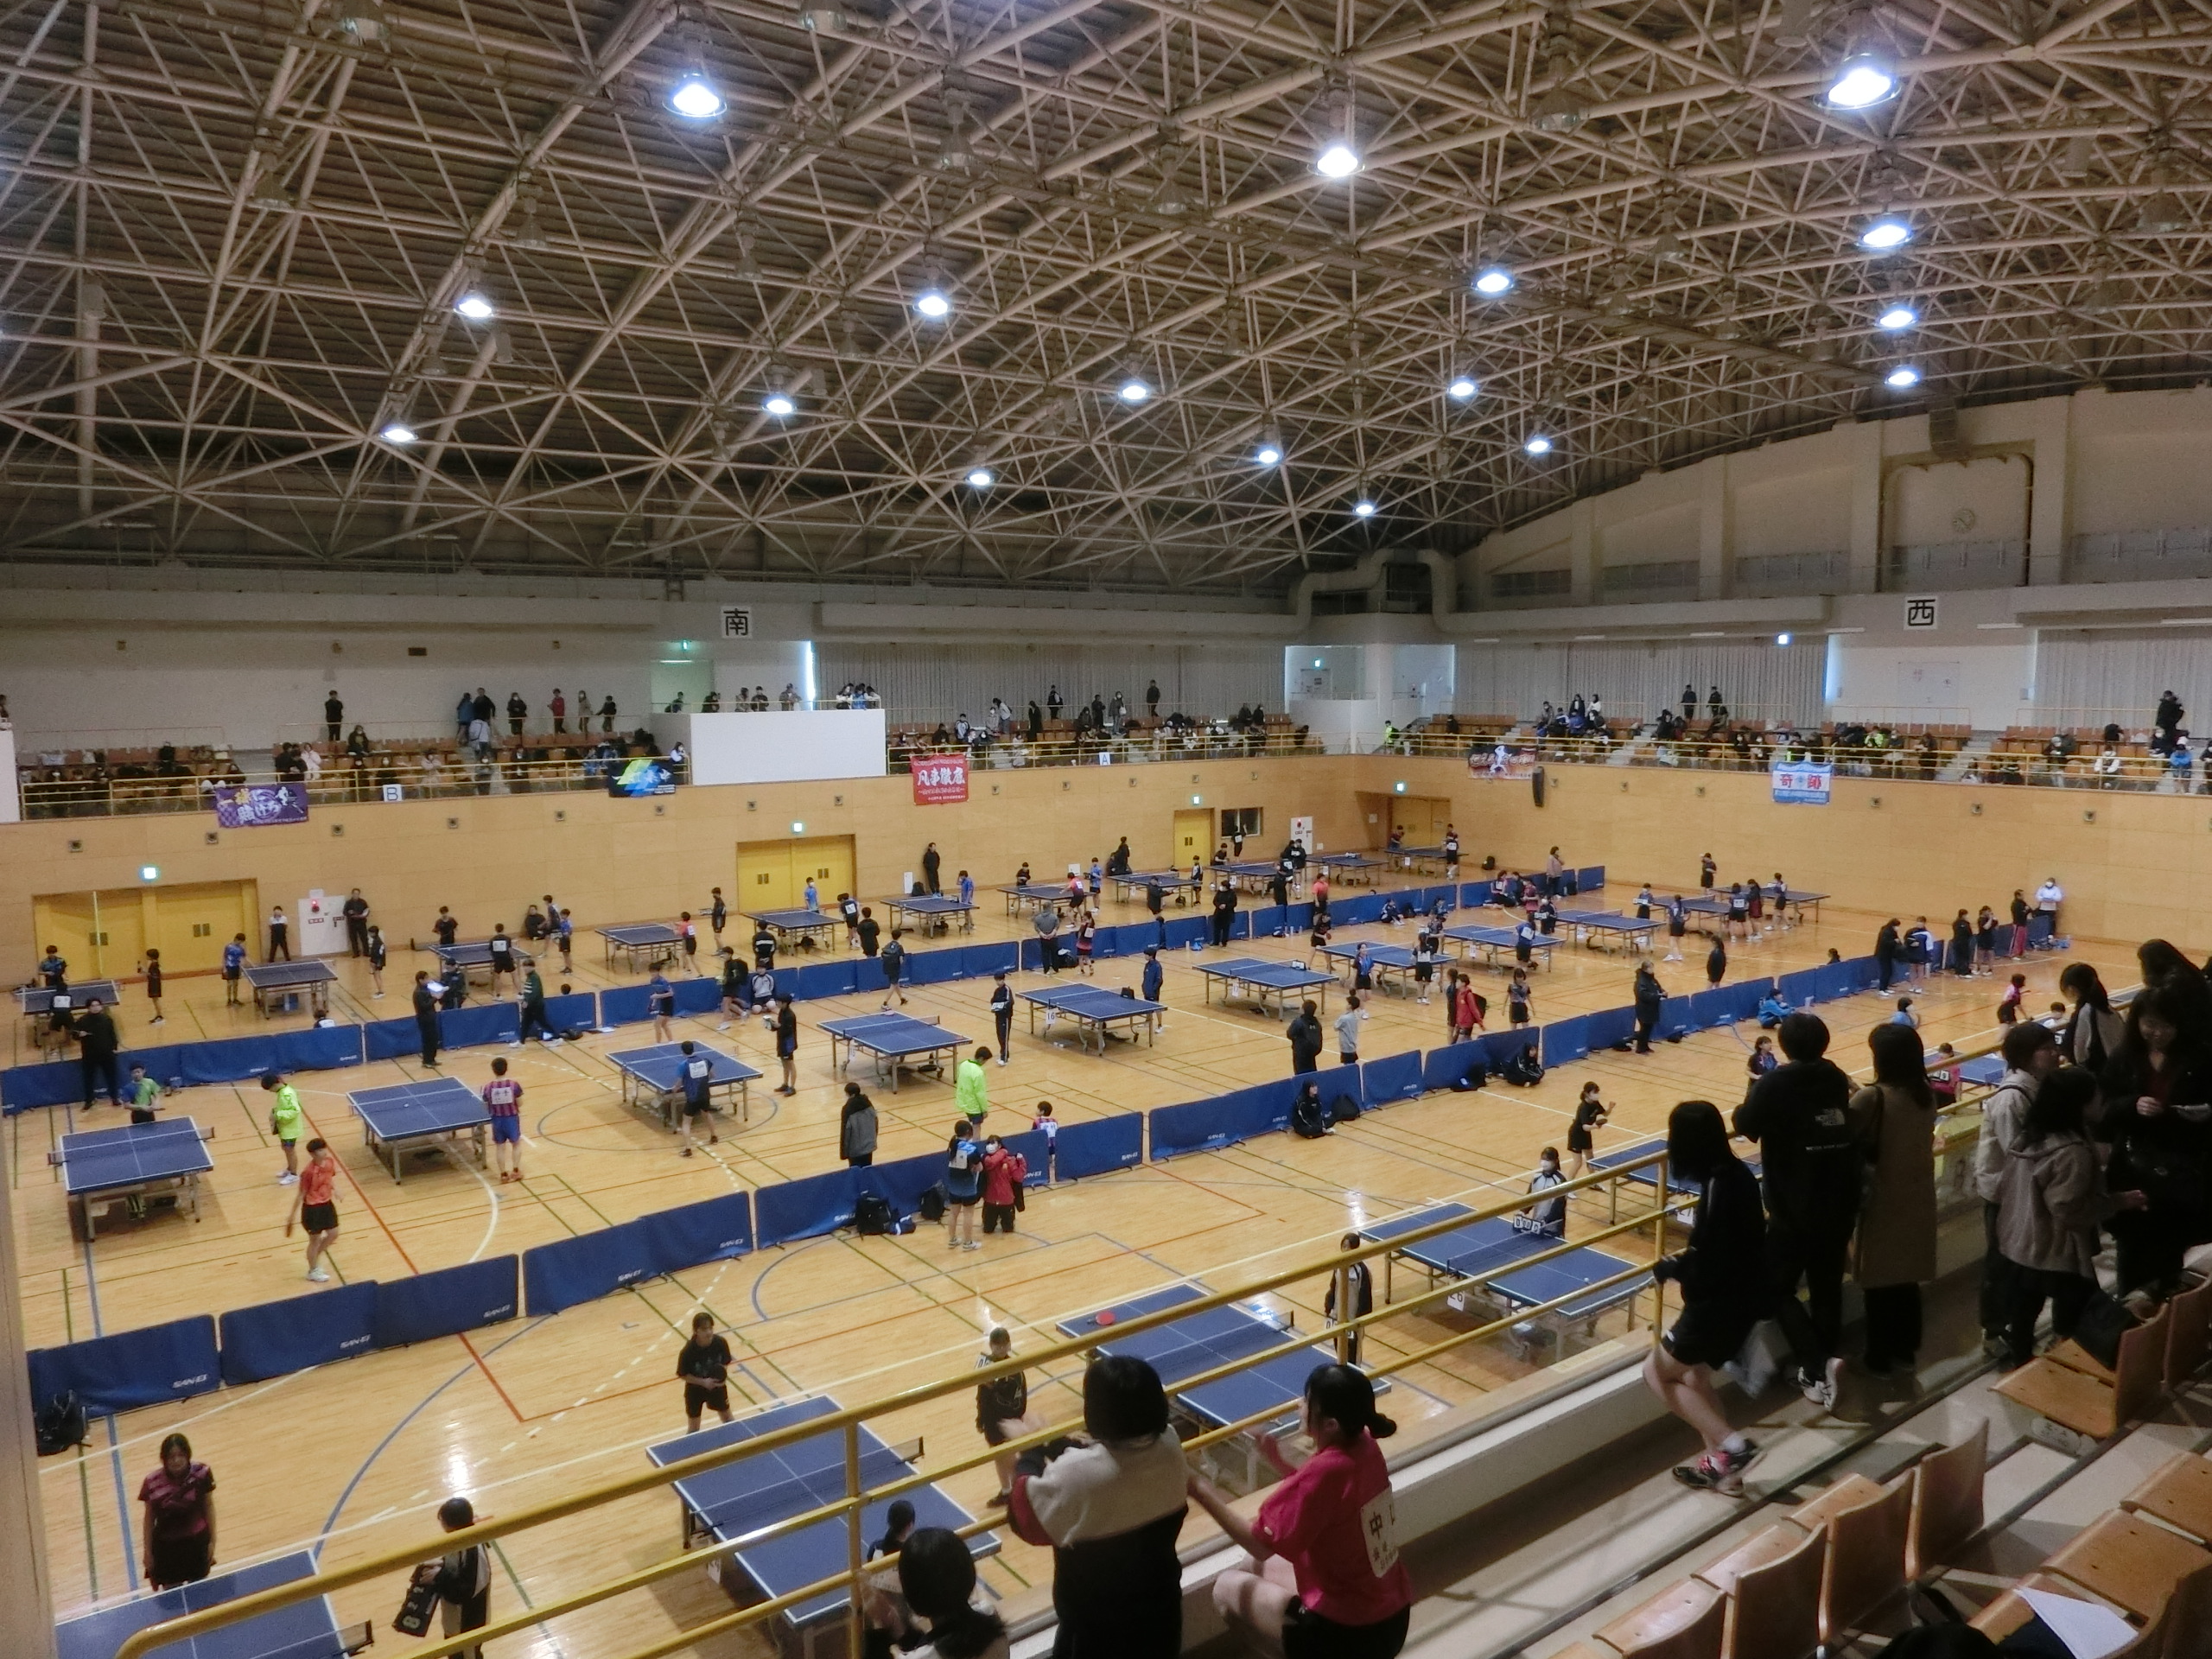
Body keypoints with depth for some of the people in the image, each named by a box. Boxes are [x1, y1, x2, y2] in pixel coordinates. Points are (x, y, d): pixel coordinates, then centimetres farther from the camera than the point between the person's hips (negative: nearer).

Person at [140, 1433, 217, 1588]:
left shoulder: (201, 1474, -15)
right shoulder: (153, 1482, -17)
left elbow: (208, 1506, -3)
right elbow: (149, 1519, -4)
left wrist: (212, 1540, 1)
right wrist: (147, 1552, 2)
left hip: (197, 1543, 1)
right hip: (167, 1547, -1)